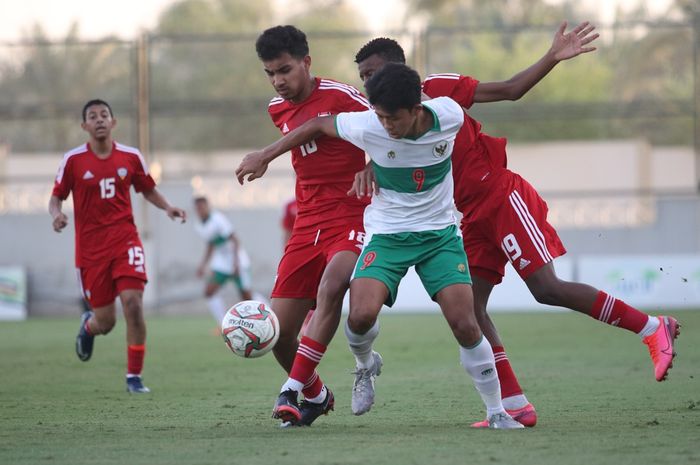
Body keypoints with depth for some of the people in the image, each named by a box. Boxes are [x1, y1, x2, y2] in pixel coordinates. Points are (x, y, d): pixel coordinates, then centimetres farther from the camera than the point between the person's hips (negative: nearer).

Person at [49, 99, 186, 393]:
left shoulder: (131, 157, 3)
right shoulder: (73, 160, -3)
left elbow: (148, 190, 16)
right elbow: (56, 197, 4)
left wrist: (167, 208, -3)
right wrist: (56, 214, -18)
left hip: (125, 241, 1)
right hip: (90, 249, -1)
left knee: (133, 303, -18)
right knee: (105, 322, 2)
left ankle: (134, 376, -5)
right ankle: (89, 325, 43)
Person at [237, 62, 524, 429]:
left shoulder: (450, 116, -19)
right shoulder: (368, 127, -21)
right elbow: (317, 125, -2)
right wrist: (265, 156, 4)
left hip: (440, 233, 0)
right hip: (386, 233, 0)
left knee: (465, 325, -11)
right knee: (361, 315, -21)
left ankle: (497, 413, 5)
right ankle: (365, 365, 15)